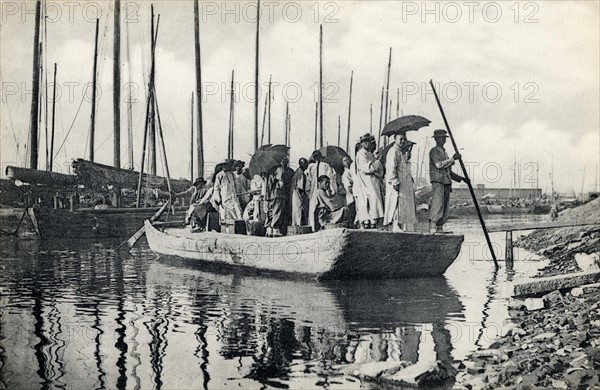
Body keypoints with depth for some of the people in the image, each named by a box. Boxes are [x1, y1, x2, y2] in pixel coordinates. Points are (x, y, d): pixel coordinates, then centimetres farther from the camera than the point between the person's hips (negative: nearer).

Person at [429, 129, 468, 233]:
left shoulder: (444, 152, 25)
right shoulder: (434, 151, -2)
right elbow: (439, 164, -17)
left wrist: (460, 178, 20)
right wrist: (453, 159, -13)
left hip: (446, 183, 9)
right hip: (438, 181, -9)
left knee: (445, 207, 5)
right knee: (437, 205, -16)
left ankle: (440, 228, 6)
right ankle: (431, 227, -20)